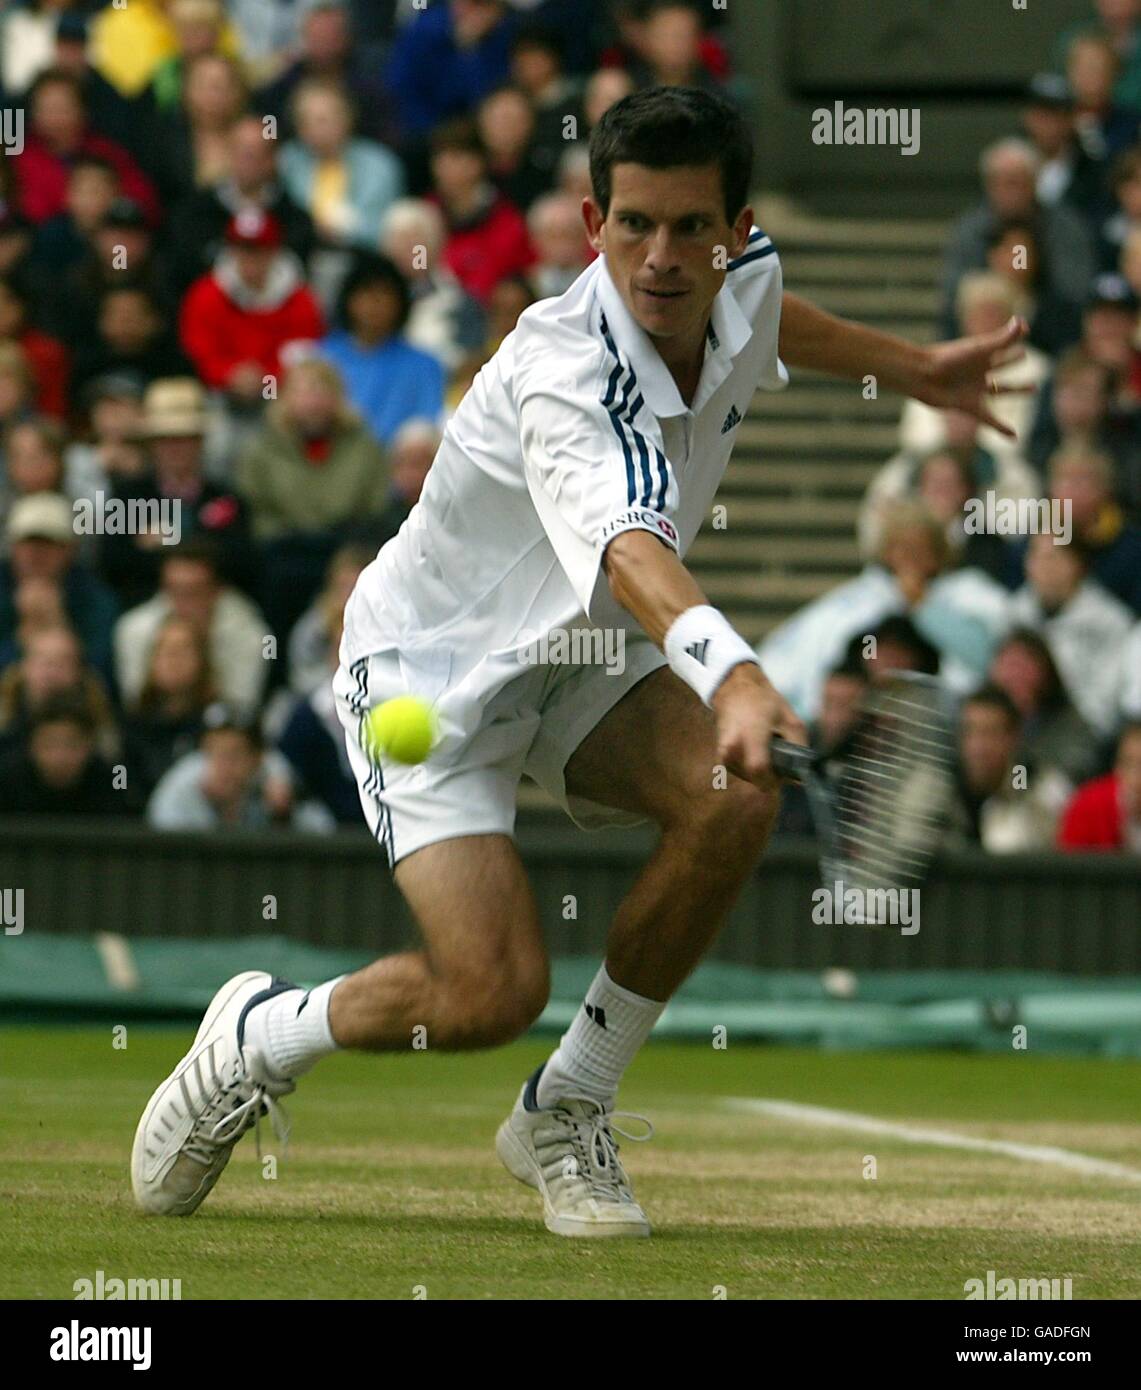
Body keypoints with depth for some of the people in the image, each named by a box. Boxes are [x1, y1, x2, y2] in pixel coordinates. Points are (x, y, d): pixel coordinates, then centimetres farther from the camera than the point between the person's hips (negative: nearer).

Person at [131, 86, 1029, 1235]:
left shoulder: (744, 279, -10)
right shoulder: (563, 372, -35)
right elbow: (627, 545, -55)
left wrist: (910, 367, 25)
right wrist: (729, 673, -72)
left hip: (587, 654, 7)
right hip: (432, 666, -7)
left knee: (735, 800, -24)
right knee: (494, 991, -23)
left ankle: (567, 1114, -5)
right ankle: (261, 1036, 10)